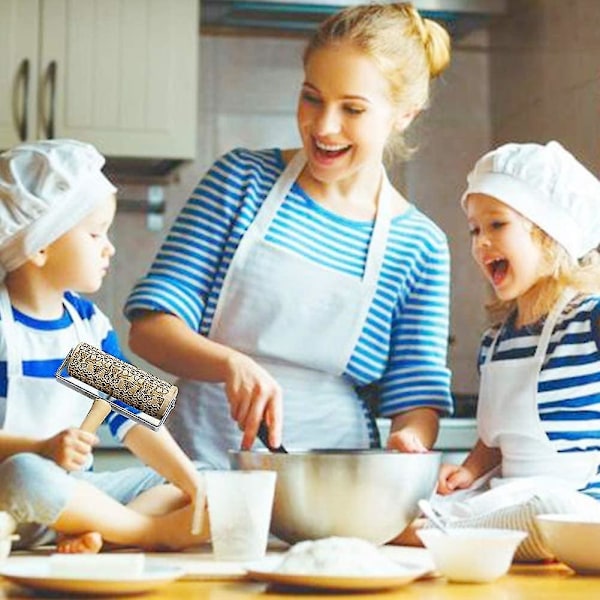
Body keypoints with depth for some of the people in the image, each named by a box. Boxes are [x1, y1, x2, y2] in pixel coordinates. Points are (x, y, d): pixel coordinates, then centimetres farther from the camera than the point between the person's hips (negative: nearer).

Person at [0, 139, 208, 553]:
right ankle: (161, 532, -20)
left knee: (180, 484, 2)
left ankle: (93, 532, -24)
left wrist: (197, 489, -2)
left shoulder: (88, 322, 9)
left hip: (74, 490, 7)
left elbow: (133, 413, 7)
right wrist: (42, 450, -31)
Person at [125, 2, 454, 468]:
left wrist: (410, 440, -16)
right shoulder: (243, 179, 3)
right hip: (207, 465, -1)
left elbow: (417, 398, 6)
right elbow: (149, 326, -1)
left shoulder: (419, 246, 5)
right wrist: (233, 364, -20)